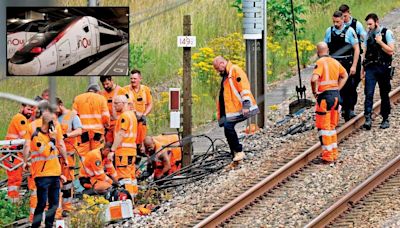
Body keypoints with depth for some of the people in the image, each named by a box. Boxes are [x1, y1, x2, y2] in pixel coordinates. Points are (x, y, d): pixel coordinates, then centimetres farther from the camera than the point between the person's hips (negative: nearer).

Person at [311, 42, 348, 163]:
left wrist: (314, 91, -12)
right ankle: (334, 152, 21)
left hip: (325, 96, -7)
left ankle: (328, 154, 0)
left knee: (323, 127, 0)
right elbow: (345, 75, 23)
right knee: (332, 126, 18)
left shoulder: (320, 62, -13)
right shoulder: (335, 62, 9)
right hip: (335, 95, 7)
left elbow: (314, 79, -27)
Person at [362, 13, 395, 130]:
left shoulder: (386, 33, -3)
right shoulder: (369, 34, 10)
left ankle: (385, 119, 17)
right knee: (369, 93, -11)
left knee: (384, 95, 7)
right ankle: (368, 118, -16)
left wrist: (380, 42, -17)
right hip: (370, 68, 3)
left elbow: (391, 51, -9)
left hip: (383, 67, -3)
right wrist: (363, 69, 15)